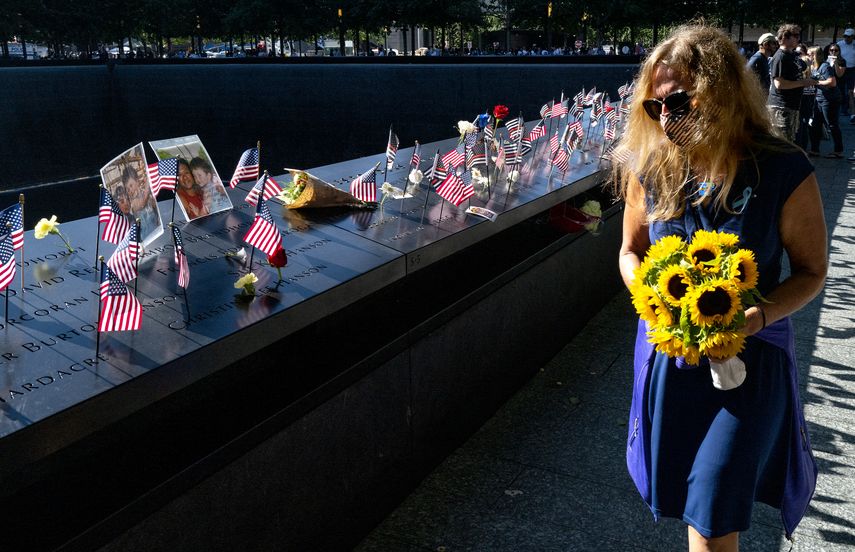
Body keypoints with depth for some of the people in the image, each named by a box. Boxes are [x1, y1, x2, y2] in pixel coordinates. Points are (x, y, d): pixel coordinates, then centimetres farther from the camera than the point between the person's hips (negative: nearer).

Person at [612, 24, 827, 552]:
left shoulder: (784, 171, -16)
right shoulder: (649, 166, -7)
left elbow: (812, 270, -6)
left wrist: (756, 318, -24)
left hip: (749, 355, -3)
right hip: (668, 349, 3)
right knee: (676, 486, 20)